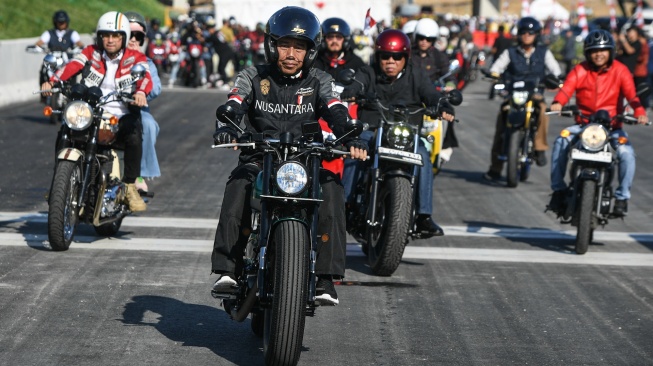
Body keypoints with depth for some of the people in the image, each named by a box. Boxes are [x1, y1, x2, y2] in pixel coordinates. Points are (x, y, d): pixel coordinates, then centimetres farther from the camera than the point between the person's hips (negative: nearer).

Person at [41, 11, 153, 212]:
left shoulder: (135, 58, 5)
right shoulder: (91, 52, 10)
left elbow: (145, 77, -14)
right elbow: (72, 66, -9)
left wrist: (141, 92, -40)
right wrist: (52, 81, -29)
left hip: (123, 116, -1)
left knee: (134, 137, -32)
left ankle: (130, 186, -16)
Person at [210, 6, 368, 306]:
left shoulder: (319, 82, 10)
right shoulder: (253, 77, 10)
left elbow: (336, 113, -7)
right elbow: (233, 105, -8)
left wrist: (352, 139, -30)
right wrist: (226, 127, -34)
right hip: (259, 160, -1)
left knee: (332, 189, -30)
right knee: (238, 185, -34)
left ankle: (325, 277, -27)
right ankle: (227, 269, -33)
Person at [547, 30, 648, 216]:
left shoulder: (620, 70, -1)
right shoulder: (580, 70, 1)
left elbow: (631, 93, -16)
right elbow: (567, 88, -16)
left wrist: (639, 111, -37)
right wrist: (557, 103, -39)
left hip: (613, 125, -1)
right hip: (583, 123, 1)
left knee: (626, 152, -27)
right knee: (561, 141, -24)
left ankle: (622, 197, -11)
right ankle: (558, 190, -14)